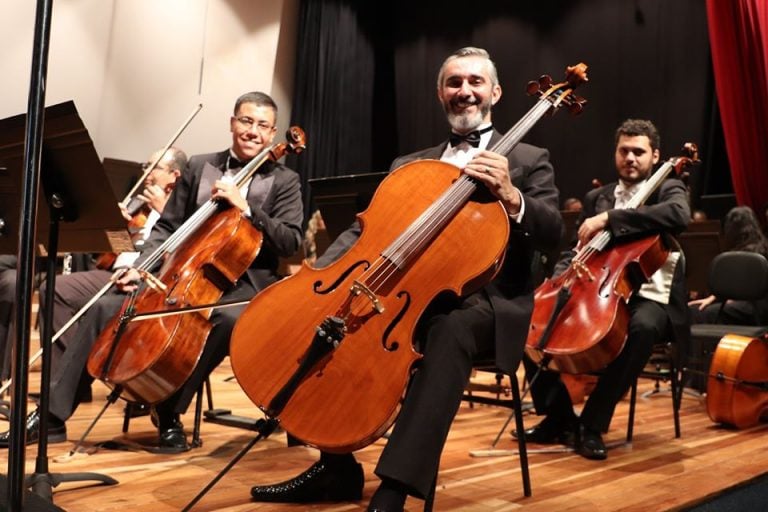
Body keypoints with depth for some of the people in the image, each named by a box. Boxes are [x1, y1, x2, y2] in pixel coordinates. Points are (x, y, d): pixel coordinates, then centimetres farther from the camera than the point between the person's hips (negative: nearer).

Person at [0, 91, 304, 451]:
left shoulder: (284, 181, 3)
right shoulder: (198, 167, 12)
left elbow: (290, 243, -9)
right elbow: (167, 228, 11)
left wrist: (246, 209, -20)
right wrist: (140, 268, -6)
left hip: (243, 283, -3)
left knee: (230, 319, -38)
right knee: (107, 307, -13)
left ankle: (170, 412, -20)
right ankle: (52, 415, -3)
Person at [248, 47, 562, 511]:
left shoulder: (529, 160, 8)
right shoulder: (409, 164, 18)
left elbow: (553, 234, -5)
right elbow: (366, 228, 9)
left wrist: (510, 196, -24)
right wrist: (319, 275, -8)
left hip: (488, 303, -4)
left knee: (451, 330, -38)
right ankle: (337, 466, -8)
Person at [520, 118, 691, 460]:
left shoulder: (668, 189, 3)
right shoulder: (596, 197, 15)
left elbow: (680, 215, -23)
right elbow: (575, 251, 16)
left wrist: (610, 218, -28)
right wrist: (558, 281, -6)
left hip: (648, 296, -4)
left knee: (643, 327, -39)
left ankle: (592, 424, -25)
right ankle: (560, 416, -3)